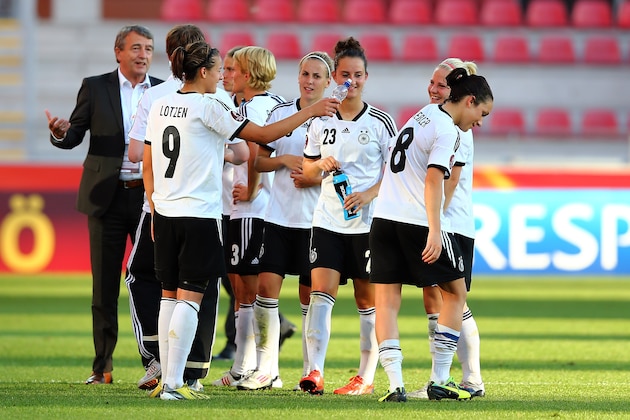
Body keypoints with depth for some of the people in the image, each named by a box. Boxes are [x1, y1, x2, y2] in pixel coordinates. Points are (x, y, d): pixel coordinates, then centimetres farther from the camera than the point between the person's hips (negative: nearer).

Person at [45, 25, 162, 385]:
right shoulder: (95, 88, 5)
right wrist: (61, 132, -19)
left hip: (151, 196, 0)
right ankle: (103, 366, 8)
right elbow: (74, 136, 3)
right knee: (104, 285, 3)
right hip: (108, 197, 0)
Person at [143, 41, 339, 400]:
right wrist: (310, 112, -2)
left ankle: (167, 379, 13)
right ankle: (174, 384, -10)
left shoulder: (160, 106, 9)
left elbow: (148, 166, 13)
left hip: (165, 213, 7)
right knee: (189, 297, -6)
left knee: (170, 296, 12)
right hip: (199, 214, -7)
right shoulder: (207, 107, -10)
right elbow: (263, 135, -9)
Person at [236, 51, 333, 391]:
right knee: (266, 286, -6)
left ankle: (312, 371, 11)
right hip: (279, 217, 2)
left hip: (315, 220, -2)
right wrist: (285, 160, -8)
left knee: (310, 295, 2)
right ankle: (266, 368, 1)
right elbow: (258, 160, 10)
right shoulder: (280, 114, 8)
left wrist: (316, 179, -14)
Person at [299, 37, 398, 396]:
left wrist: (369, 194, -15)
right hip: (327, 218, 2)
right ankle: (315, 372, -14)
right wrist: (321, 164, -6)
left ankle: (366, 376, 9)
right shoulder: (320, 121, 8)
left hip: (368, 221, -2)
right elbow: (307, 170, 16)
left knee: (368, 299, 2)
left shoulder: (381, 122, -1)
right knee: (321, 291, -10)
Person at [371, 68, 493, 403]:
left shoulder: (426, 113, 16)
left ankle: (395, 384, -9)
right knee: (455, 293, 10)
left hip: (384, 219, 7)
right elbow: (433, 179, -22)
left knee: (386, 300, 3)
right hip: (419, 223, -7)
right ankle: (439, 381, 6)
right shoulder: (447, 131, -10)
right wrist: (434, 231, -26)